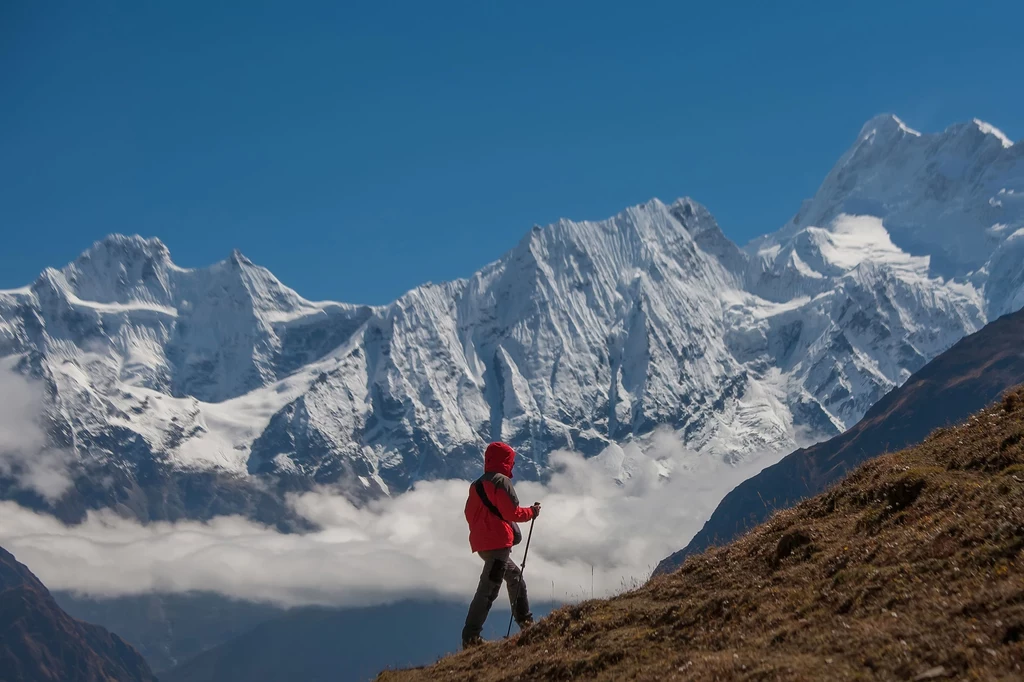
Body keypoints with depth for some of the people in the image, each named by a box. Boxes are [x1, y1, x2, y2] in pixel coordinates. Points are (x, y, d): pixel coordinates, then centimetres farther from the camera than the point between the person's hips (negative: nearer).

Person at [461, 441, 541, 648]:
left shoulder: (477, 484, 16)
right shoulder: (501, 481, -10)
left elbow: (470, 513, 18)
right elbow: (511, 513, -15)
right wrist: (532, 512, 1)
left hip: (481, 543, 10)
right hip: (498, 543, -10)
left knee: (515, 576, 24)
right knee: (488, 589, -10)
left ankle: (525, 621, 31)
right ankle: (470, 637, -14)